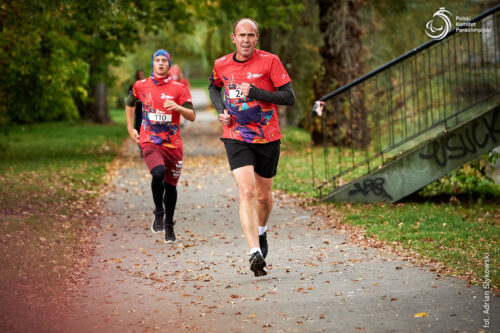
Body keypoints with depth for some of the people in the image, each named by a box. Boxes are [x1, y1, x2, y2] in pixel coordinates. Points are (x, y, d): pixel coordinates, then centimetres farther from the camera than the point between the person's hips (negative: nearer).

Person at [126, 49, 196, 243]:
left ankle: (169, 224, 27)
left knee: (171, 185, 8)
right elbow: (130, 103, 25)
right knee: (158, 173, -27)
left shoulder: (178, 88, 0)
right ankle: (158, 213, -5)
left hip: (173, 143, 1)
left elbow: (192, 116, -3)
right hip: (149, 141, -1)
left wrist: (178, 107, -21)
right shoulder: (140, 86, 5)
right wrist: (130, 128, 19)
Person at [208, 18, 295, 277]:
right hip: (236, 137, 0)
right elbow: (214, 86, 24)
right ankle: (255, 253, -26)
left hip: (267, 138, 0)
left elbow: (290, 97, -10)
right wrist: (221, 110, 5)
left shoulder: (270, 61, -8)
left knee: (263, 195, 13)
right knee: (247, 191, -19)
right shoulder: (222, 65, 1)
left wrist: (255, 92, -20)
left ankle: (260, 232, 46)